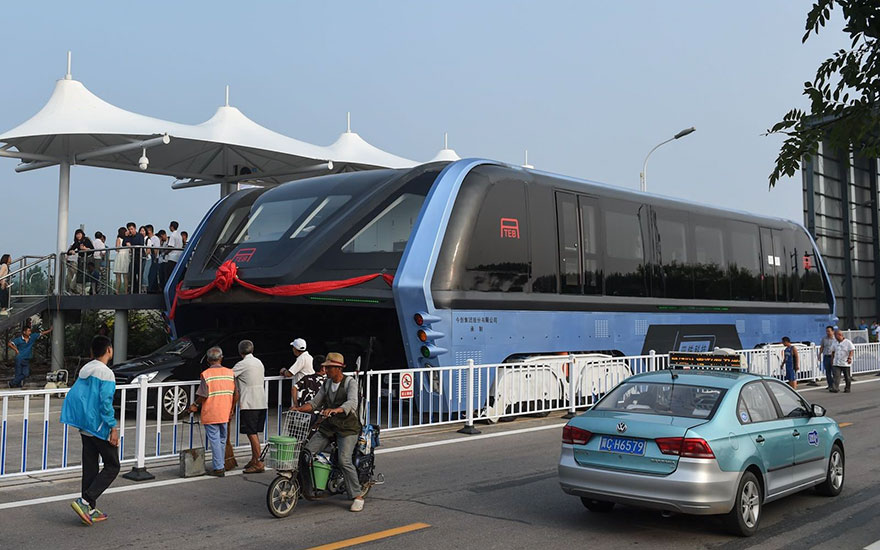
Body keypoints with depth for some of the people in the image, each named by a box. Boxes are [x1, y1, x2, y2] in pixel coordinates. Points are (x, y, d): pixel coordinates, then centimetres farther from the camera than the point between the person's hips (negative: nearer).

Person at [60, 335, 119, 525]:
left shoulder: (84, 370, 10)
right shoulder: (106, 373, -15)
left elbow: (72, 396, 14)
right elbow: (106, 402, -21)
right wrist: (113, 428, -17)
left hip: (85, 428, 8)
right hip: (100, 428, -8)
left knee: (89, 468, 12)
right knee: (112, 466, 1)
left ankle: (90, 510, 15)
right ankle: (85, 501, -11)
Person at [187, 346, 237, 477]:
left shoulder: (206, 374, -11)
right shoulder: (230, 373, 3)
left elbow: (203, 395, -15)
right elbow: (236, 394, 3)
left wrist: (195, 406, 3)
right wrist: (231, 409, 16)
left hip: (210, 415, -5)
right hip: (224, 414, 5)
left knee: (215, 440, 0)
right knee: (222, 440, 16)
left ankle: (218, 468, 2)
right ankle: (221, 465, 24)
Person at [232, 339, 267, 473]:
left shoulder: (242, 364, -10)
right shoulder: (259, 362, 15)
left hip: (249, 404, -8)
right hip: (261, 403, 8)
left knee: (252, 433, -5)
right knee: (254, 433, 15)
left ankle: (258, 463, -6)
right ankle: (254, 460, 21)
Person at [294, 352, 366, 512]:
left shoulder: (350, 383, -8)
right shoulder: (326, 383, 14)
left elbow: (352, 403, -25)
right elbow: (315, 403, 16)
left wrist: (335, 410, -43)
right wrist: (299, 409, -3)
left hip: (347, 428, -6)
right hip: (328, 427, 6)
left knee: (344, 460, -21)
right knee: (306, 452, -10)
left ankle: (358, 496, -11)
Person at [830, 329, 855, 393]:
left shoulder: (847, 342, -7)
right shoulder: (835, 343, 11)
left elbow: (852, 350, -13)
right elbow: (833, 351, 20)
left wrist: (849, 358, -26)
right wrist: (832, 359, 20)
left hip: (846, 363, -4)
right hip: (837, 363, 4)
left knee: (847, 377, 6)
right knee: (836, 376, -8)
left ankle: (847, 389, 19)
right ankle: (835, 388, -13)